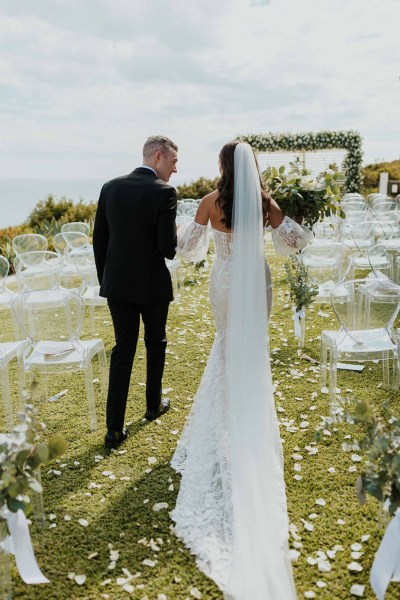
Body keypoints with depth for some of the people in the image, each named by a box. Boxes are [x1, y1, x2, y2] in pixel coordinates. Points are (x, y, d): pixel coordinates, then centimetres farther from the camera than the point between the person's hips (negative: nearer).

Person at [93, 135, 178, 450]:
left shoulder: (110, 187, 2)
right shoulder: (164, 192, -15)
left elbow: (99, 239, 5)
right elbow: (168, 247, -19)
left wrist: (105, 279, 15)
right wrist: (176, 237, 4)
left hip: (117, 283, 4)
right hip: (152, 283, -4)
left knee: (123, 349, 9)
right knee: (155, 343, 19)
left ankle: (114, 428, 7)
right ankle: (154, 404, 36)